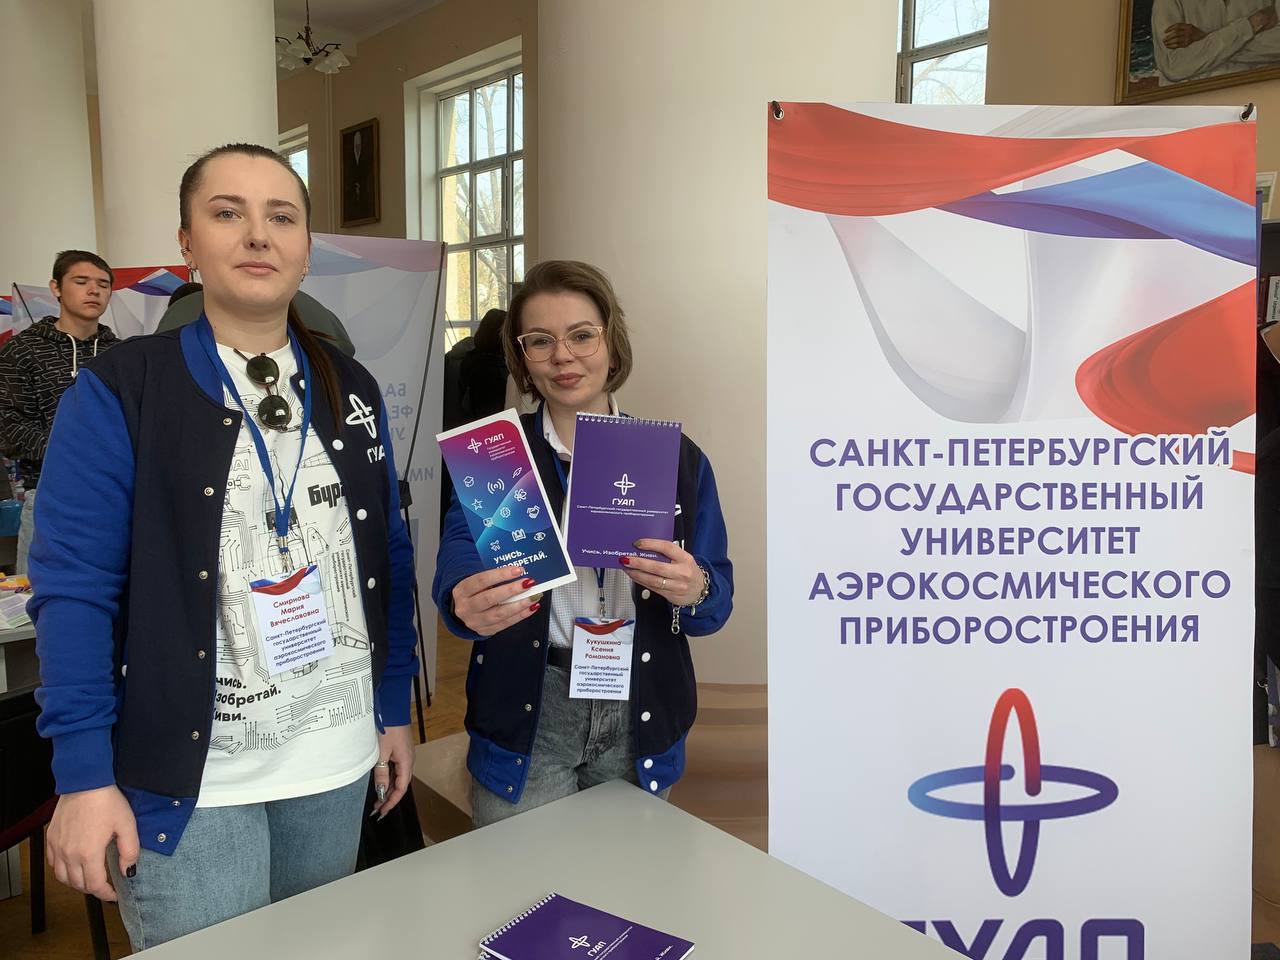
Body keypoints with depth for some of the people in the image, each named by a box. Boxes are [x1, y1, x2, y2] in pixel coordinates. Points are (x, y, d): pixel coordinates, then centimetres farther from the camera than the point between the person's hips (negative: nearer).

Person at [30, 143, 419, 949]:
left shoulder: (351, 390, 5)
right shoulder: (118, 391, -8)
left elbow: (390, 557, 8)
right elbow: (75, 588, -10)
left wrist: (395, 710, 8)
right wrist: (85, 775, -14)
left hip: (337, 757, 5)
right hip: (190, 771, -4)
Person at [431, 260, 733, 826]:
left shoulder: (679, 459, 1)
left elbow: (718, 604, 0)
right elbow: (460, 551, -17)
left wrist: (695, 591, -23)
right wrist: (467, 604, -40)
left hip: (641, 719, 2)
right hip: (527, 716, -1)